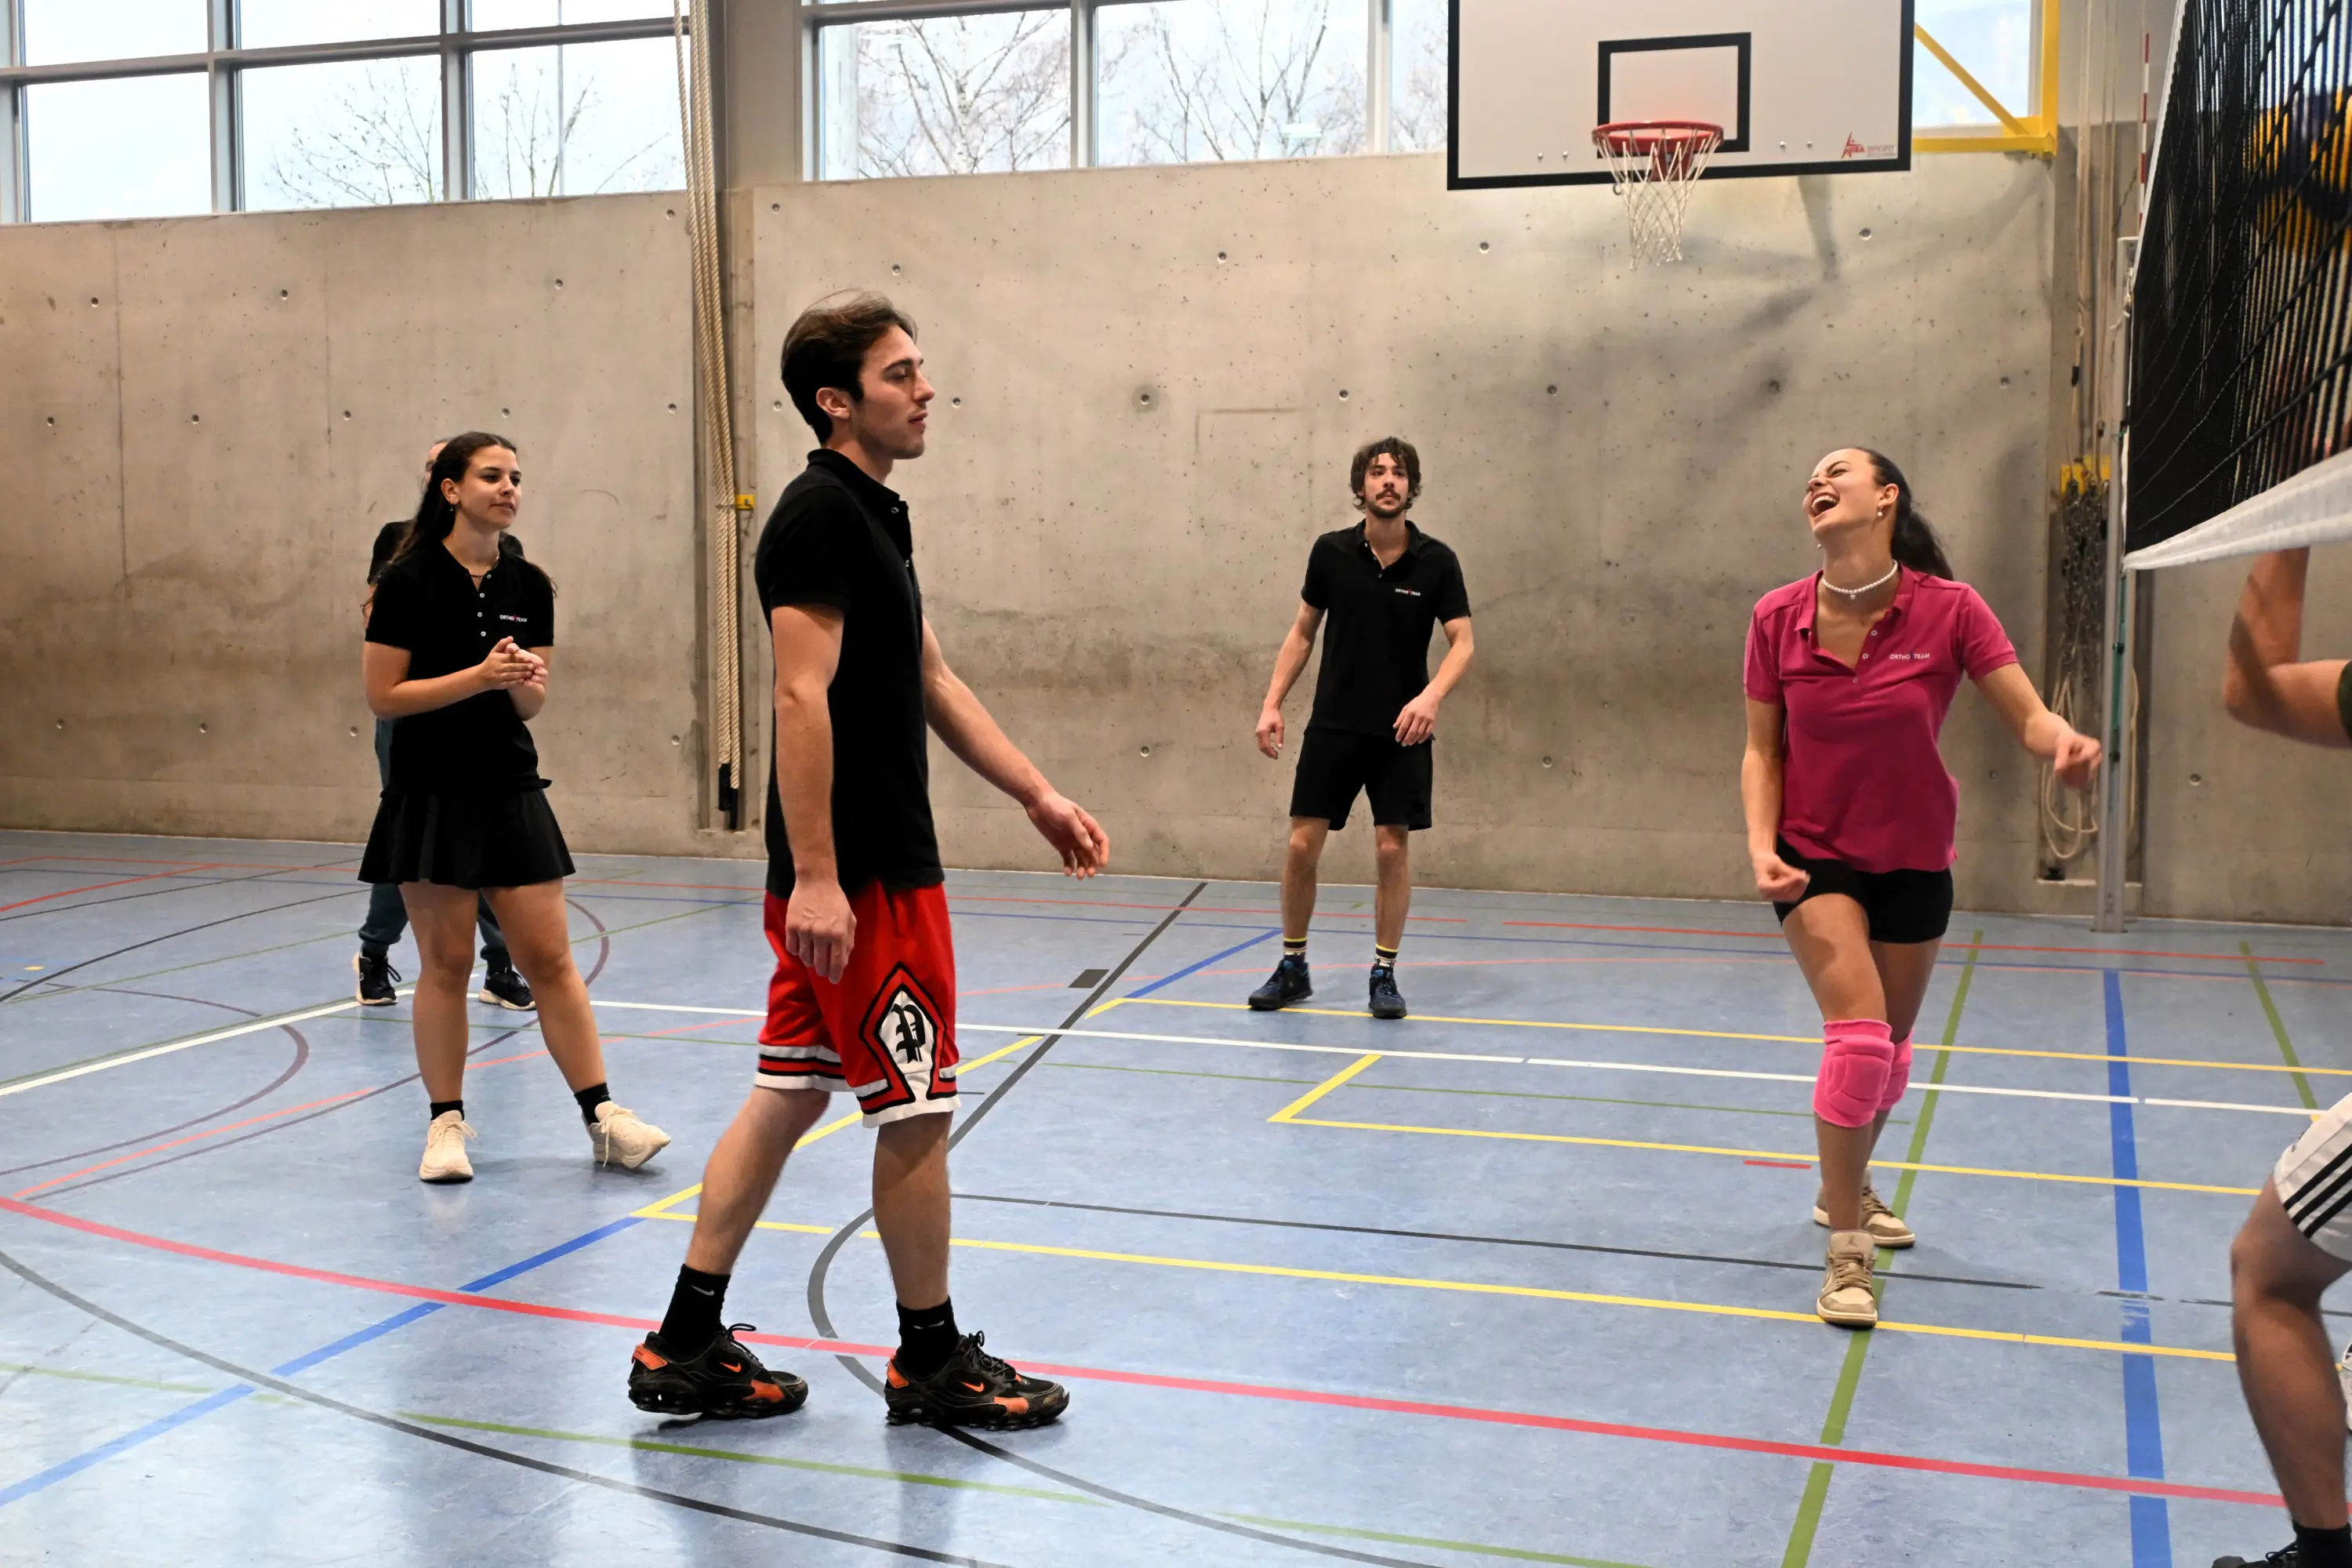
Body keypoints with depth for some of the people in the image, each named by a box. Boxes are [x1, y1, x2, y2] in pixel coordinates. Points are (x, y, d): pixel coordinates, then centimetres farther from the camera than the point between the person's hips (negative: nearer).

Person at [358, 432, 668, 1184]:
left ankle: (601, 1115, 6)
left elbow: (528, 706, 11)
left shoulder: (529, 586, 6)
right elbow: (383, 696, -10)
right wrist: (479, 676, -19)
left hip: (512, 791, 4)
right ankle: (447, 1123, 15)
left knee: (550, 958, 3)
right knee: (445, 964, 2)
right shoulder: (409, 581, -8)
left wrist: (527, 684, -12)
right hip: (431, 796, -4)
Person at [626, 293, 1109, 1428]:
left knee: (788, 1097, 12)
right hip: (858, 875, -10)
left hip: (873, 868, 10)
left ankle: (688, 1348, 18)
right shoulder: (820, 514, -14)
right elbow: (801, 697, -21)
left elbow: (930, 682, 22)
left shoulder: (872, 514, 16)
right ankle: (933, 1362, 16)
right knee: (915, 1110, 2)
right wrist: (815, 877, -26)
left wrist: (1038, 795, 20)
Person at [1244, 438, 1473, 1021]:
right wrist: (1272, 703, 2)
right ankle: (1293, 968, 16)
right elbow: (1302, 632, 9)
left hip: (1401, 732, -1)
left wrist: (1431, 696, -26)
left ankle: (1384, 974, 12)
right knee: (1302, 845, 0)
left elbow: (1462, 644, -7)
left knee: (1393, 849, -1)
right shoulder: (1330, 551, -1)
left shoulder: (1436, 561, -6)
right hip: (1333, 726, 1)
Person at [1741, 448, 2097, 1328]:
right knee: (1858, 1038, -19)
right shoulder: (1778, 619, -10)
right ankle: (1845, 1255, -6)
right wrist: (1762, 846, -19)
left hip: (1915, 862, 2)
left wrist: (2066, 742, -39)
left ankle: (1845, 1190, 46)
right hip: (1815, 858, -2)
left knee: (1889, 1050, 17)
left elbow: (2029, 716, -15)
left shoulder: (1949, 609, -14)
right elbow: (1762, 753, -4)